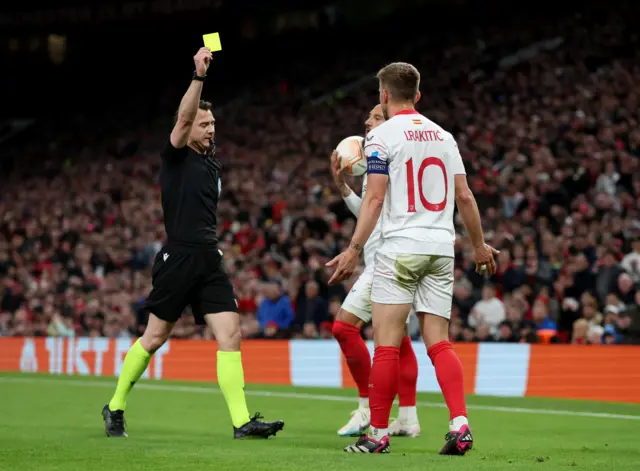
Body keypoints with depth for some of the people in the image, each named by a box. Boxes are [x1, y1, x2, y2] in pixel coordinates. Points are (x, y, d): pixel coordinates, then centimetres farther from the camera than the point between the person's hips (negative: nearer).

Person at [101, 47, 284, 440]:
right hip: (178, 257, -6)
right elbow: (184, 118, -21)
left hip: (209, 260, 6)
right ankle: (116, 407, 21)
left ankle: (242, 421, -12)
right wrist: (199, 76, -32)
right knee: (154, 337, 3)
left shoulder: (213, 164, 18)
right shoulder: (176, 155, -2)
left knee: (231, 334, -7)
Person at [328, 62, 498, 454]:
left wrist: (354, 250, -9)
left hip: (400, 248, -5)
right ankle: (460, 424, -9)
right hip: (441, 248, 5)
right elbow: (464, 196, 13)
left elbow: (375, 199, -10)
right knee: (439, 342, 6)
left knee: (387, 343, -2)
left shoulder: (382, 136, -3)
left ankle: (378, 433, 1)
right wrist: (480, 245, 22)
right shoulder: (443, 135, 14)